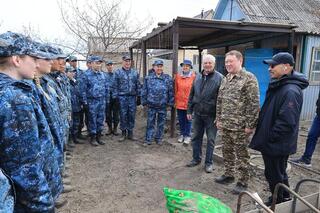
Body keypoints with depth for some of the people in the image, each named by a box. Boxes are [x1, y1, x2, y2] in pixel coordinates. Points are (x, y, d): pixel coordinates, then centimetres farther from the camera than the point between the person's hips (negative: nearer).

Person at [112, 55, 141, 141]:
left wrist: (139, 97, 7)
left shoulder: (135, 73, 10)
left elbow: (138, 86, 12)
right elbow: (115, 86, -1)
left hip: (132, 97, 3)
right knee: (123, 116, 4)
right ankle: (123, 133, 17)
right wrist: (115, 97, -6)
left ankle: (130, 133, 19)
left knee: (132, 115, 7)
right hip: (122, 97, -2)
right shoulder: (117, 72, 2)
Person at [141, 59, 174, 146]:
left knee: (161, 123, 10)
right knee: (150, 123, 6)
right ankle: (148, 139, 16)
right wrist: (144, 102, 2)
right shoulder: (148, 78, 3)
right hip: (151, 105, 0)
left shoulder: (168, 78, 2)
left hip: (163, 106, 0)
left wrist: (170, 102, 1)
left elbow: (171, 92, 3)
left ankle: (159, 138, 25)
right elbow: (144, 91, 5)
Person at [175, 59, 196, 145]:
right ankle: (182, 134, 29)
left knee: (188, 120, 8)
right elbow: (176, 89, 9)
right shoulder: (178, 76, 4)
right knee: (181, 120, 14)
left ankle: (187, 135, 21)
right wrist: (175, 100, 8)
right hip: (179, 102, 3)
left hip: (189, 102, -3)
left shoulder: (193, 76, -5)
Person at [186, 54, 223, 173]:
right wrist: (189, 110, 9)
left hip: (211, 115, -5)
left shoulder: (219, 78, -7)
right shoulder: (198, 77, 9)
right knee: (196, 137, 14)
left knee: (210, 139, 8)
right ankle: (196, 159, 31)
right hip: (197, 113, 5)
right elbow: (191, 95, 12)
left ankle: (209, 162, 22)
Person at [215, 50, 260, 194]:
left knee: (241, 154, 6)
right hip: (225, 125, 7)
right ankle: (228, 175, 35)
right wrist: (219, 119, 13)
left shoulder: (249, 78, -11)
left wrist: (250, 124, -17)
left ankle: (243, 181, 21)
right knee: (227, 152, 17)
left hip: (240, 126, -7)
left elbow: (254, 104, -15)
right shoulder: (225, 79, 11)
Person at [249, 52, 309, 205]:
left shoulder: (291, 91, -24)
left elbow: (287, 122, -29)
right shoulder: (278, 86, 8)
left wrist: (269, 138, -18)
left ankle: (278, 204, 30)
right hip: (271, 142, 9)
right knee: (278, 173, 24)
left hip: (277, 145, -9)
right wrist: (263, 134, 14)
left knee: (275, 175, 9)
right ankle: (284, 198, 44)